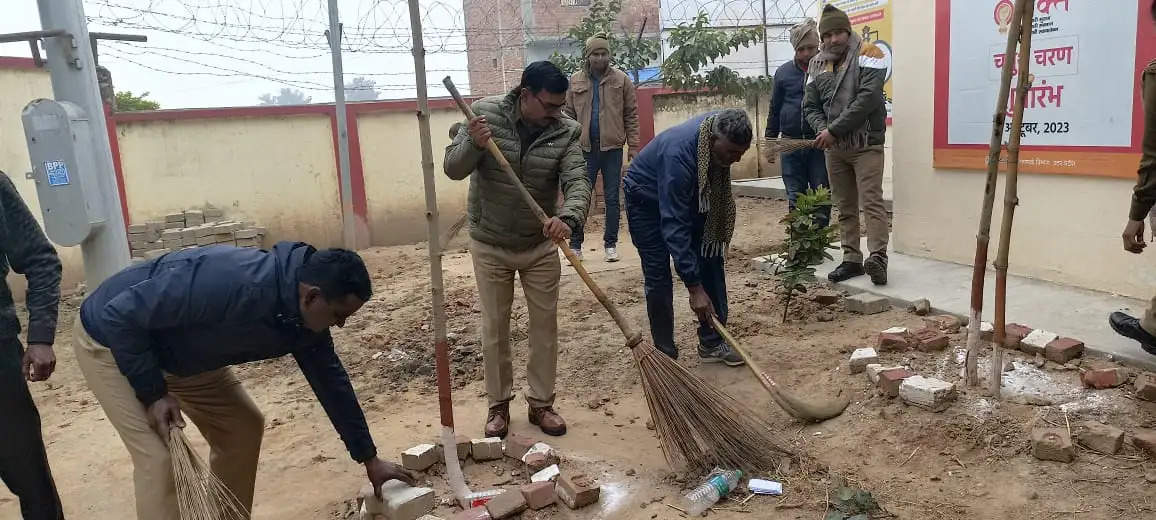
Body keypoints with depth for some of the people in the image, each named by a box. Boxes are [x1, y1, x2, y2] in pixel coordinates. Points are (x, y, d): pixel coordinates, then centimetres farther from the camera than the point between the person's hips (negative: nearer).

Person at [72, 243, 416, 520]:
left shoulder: (306, 319, -14)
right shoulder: (232, 285, -41)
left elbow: (331, 381, 0)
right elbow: (121, 314, -32)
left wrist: (369, 459, 6)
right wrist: (153, 394, -27)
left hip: (178, 351, 8)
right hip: (110, 338, -8)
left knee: (242, 427, 6)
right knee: (160, 456, -15)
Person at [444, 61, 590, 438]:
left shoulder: (565, 131, -11)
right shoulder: (485, 113, -12)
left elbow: (577, 181, -22)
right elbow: (453, 169, -12)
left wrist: (568, 216, -43)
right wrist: (474, 144, -34)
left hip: (541, 245, 1)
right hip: (490, 245, -1)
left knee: (545, 325, 7)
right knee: (494, 328, 7)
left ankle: (541, 403, 23)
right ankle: (498, 405, 23)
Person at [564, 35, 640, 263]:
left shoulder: (621, 80, 1)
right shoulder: (575, 81, 4)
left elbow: (631, 115, 1)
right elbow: (569, 116, 6)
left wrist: (633, 145, -4)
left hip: (612, 147, -1)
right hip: (585, 148, 1)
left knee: (612, 198, 7)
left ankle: (611, 244, 16)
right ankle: (575, 245, 10)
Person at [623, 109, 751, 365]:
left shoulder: (721, 126, -21)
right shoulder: (679, 155, -42)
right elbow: (674, 227, -42)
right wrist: (694, 288, -42)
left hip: (690, 195, 7)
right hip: (647, 199, -7)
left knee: (710, 259, 0)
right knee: (658, 275, -9)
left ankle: (712, 342, 9)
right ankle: (665, 354, 3)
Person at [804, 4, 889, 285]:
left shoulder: (867, 53, -7)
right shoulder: (816, 64, 10)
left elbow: (868, 98, -18)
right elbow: (810, 106, 9)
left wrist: (834, 129, -19)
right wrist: (823, 130, -11)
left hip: (866, 145, -5)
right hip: (834, 148, 6)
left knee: (871, 202, -11)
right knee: (845, 207, 9)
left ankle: (878, 258, -13)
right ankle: (852, 259, 16)